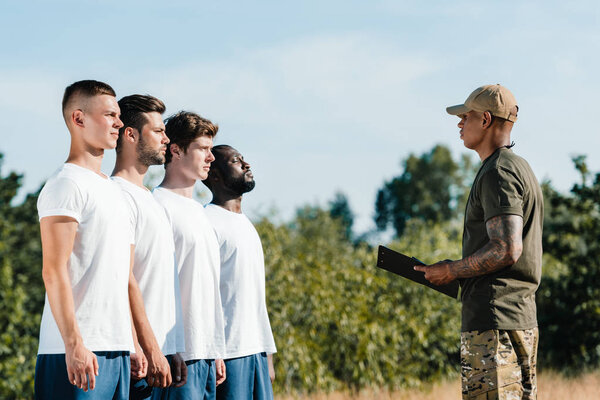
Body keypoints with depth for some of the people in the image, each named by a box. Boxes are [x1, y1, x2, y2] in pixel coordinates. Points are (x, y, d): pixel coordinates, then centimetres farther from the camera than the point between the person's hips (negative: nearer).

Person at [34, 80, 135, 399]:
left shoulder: (114, 191, 21)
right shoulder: (66, 184, -7)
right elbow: (54, 271, -15)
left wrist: (135, 343, 17)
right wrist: (74, 343, -21)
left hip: (117, 348, 8)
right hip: (77, 349, -8)